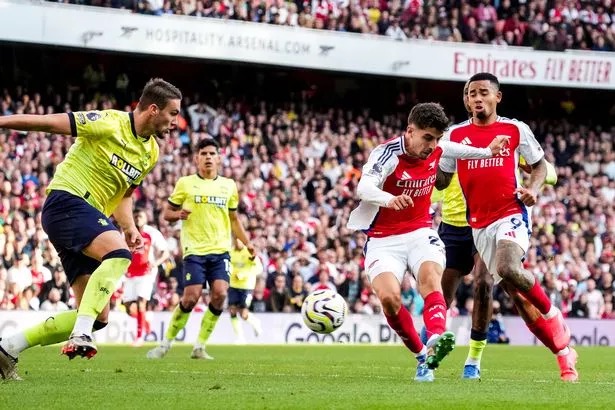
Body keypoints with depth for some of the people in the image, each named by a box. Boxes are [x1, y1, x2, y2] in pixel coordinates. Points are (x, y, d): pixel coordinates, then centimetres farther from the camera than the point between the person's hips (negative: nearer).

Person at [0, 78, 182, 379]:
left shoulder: (151, 152, 14)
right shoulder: (110, 124, -11)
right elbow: (50, 123, -10)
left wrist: (129, 227, 7)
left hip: (91, 215, 9)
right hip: (66, 201, -9)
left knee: (98, 317, 0)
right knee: (119, 253, -35)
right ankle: (80, 335, -40)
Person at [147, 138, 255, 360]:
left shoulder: (228, 185, 13)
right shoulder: (185, 183, 3)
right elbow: (167, 213, 7)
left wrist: (247, 242, 13)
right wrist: (178, 214, -15)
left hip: (220, 250, 3)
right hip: (194, 250, -3)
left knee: (220, 294, -15)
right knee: (191, 297, -13)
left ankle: (200, 346, -2)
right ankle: (165, 343, 6)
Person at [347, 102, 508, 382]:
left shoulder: (437, 151, -1)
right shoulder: (388, 154, -20)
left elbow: (455, 150, 27)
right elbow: (363, 188, -39)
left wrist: (488, 152, 31)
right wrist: (389, 199, -59)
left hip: (420, 233, 4)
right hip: (383, 240, -3)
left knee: (430, 276, -28)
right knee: (389, 296, -25)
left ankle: (436, 339, -53)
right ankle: (422, 355, -5)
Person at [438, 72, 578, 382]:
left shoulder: (516, 130, 2)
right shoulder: (456, 134, 7)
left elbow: (539, 164, 14)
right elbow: (442, 179, 13)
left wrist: (533, 189, -5)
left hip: (511, 213, -3)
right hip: (478, 223, 3)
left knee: (509, 269, -31)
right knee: (515, 293, 1)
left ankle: (553, 316, -3)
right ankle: (564, 352, 11)